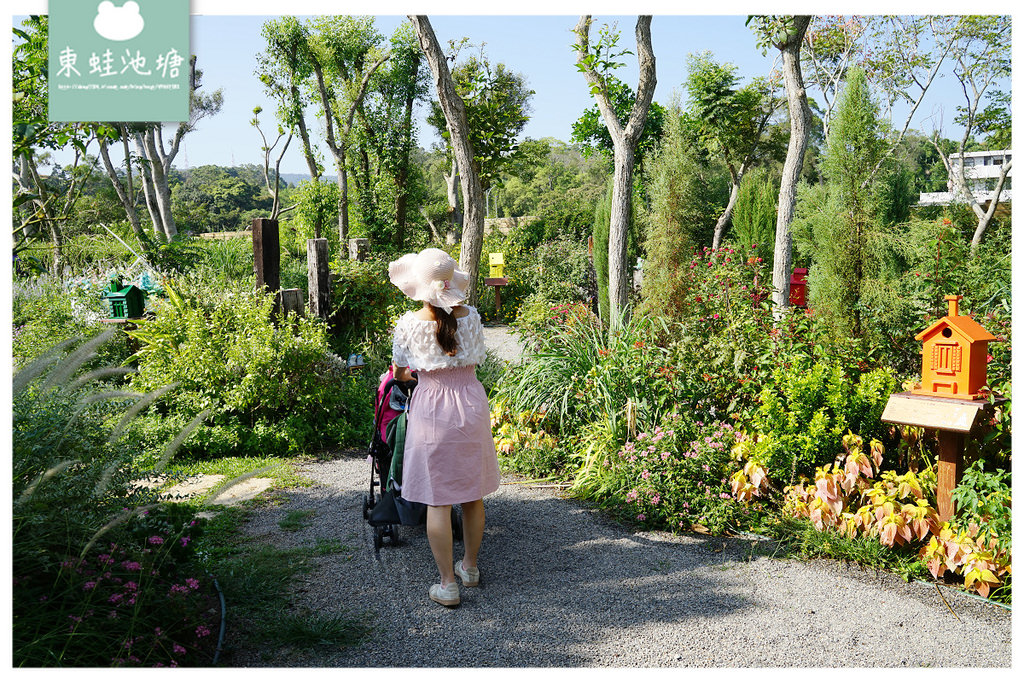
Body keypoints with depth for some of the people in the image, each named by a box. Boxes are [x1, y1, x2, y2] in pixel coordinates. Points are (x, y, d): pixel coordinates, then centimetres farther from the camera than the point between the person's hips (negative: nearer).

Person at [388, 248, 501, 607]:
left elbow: (398, 372, 4)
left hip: (431, 411, -3)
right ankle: (470, 567, 32)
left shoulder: (409, 324, -10)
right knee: (472, 493, 16)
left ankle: (447, 585, 8)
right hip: (471, 405, 3)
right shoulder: (471, 317, -2)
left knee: (438, 500, 4)